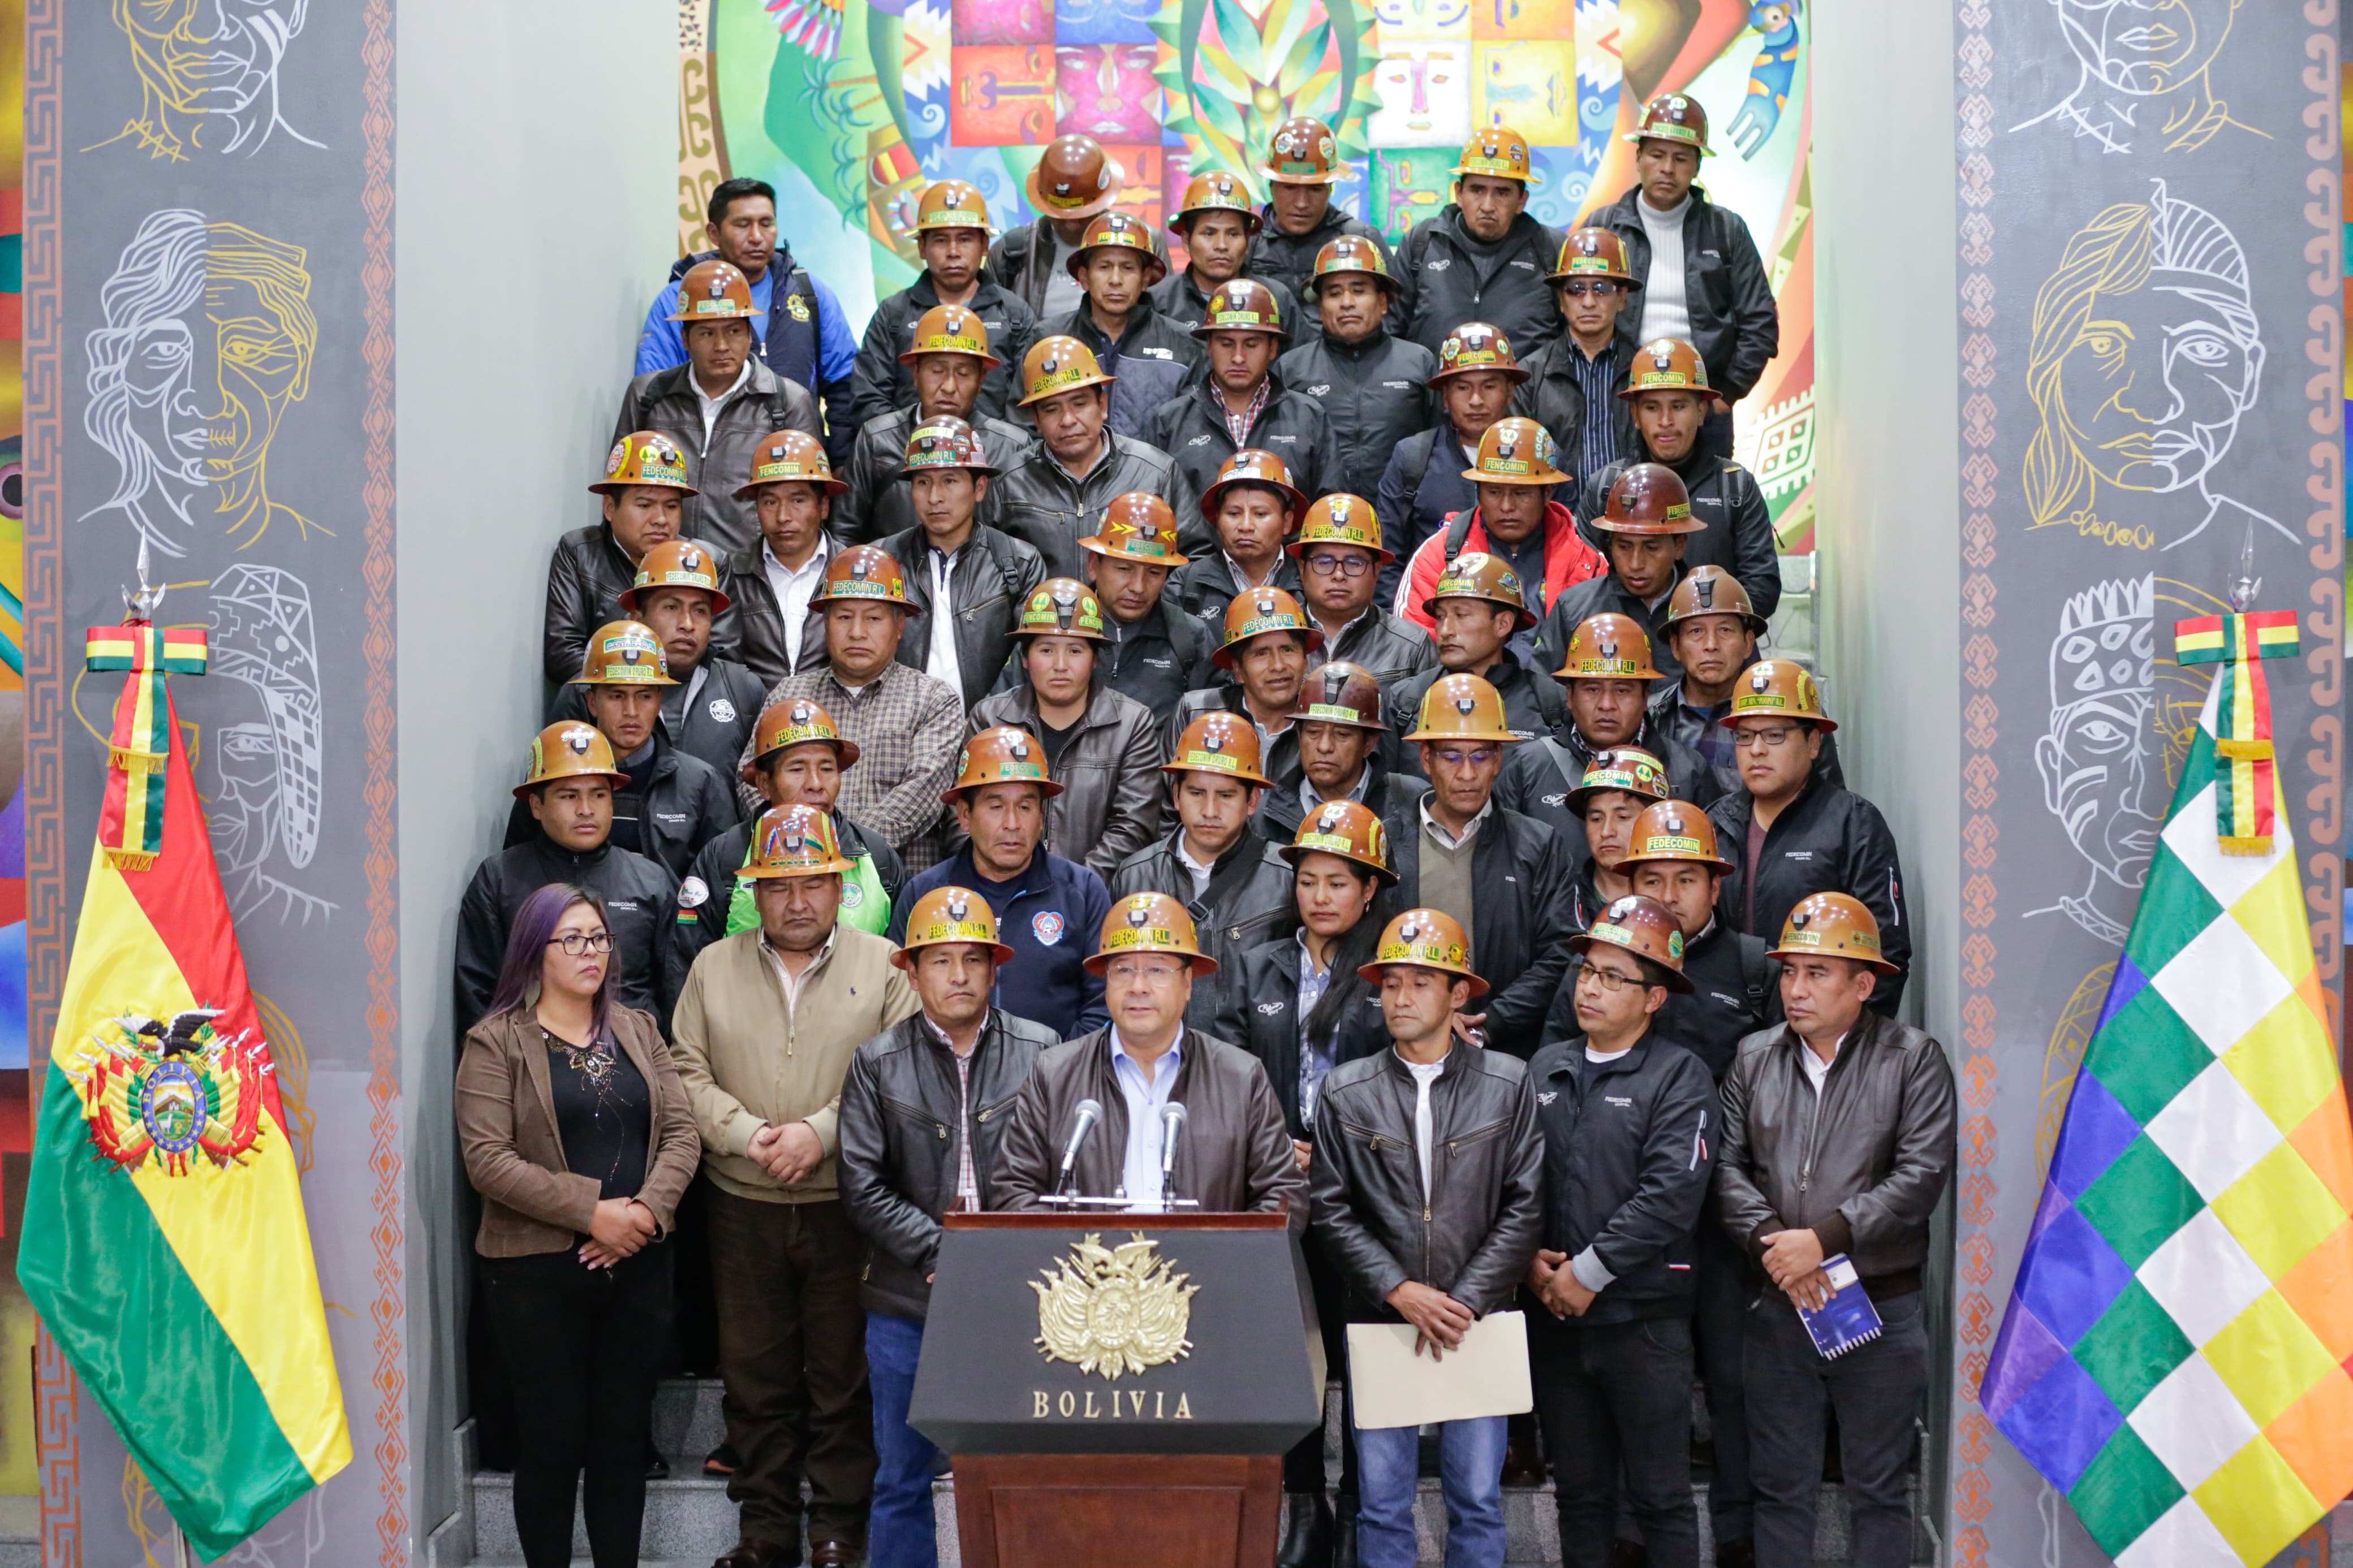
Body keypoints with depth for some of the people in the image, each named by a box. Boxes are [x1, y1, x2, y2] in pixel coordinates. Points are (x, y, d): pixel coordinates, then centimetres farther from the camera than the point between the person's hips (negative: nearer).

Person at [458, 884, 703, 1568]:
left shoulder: (637, 1031, 12)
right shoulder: (496, 1042, -3)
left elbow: (681, 1131, 5)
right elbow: (487, 1158, -13)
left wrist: (648, 1209, -12)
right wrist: (595, 1210, -17)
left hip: (637, 1266, 4)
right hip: (538, 1272, -4)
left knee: (624, 1435, 9)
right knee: (552, 1438, 3)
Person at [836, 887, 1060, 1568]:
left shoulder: (1042, 1053, 3)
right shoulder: (876, 1063, 4)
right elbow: (863, 1187, -2)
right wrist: (942, 1253, -11)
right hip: (908, 1305, 1)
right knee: (902, 1480, 9)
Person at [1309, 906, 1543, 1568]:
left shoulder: (1508, 1084, 2)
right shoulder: (1344, 1091, 3)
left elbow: (1525, 1206, -2)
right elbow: (1332, 1212, 0)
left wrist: (1465, 1303, -10)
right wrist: (1400, 1290, -11)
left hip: (1477, 1320, 0)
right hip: (1379, 1318, 0)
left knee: (1478, 1500, 4)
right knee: (1382, 1504, 5)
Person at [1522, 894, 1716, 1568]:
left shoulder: (1680, 1077, -6)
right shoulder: (1544, 1069, 10)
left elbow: (1671, 1194, -16)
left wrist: (1589, 1273, -14)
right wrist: (1530, 1259, -6)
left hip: (1644, 1318, -5)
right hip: (1554, 1316, 5)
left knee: (1662, 1498, 3)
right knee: (1579, 1493, 14)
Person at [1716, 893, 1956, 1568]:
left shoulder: (1913, 1058, -5)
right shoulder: (1754, 1058, 7)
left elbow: (1922, 1175, -14)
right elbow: (1728, 1165, 1)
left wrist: (1824, 1239, -19)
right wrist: (1768, 1240, -16)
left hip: (1882, 1309, -3)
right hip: (1777, 1307, 3)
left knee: (1879, 1488, 8)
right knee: (1780, 1485, 11)